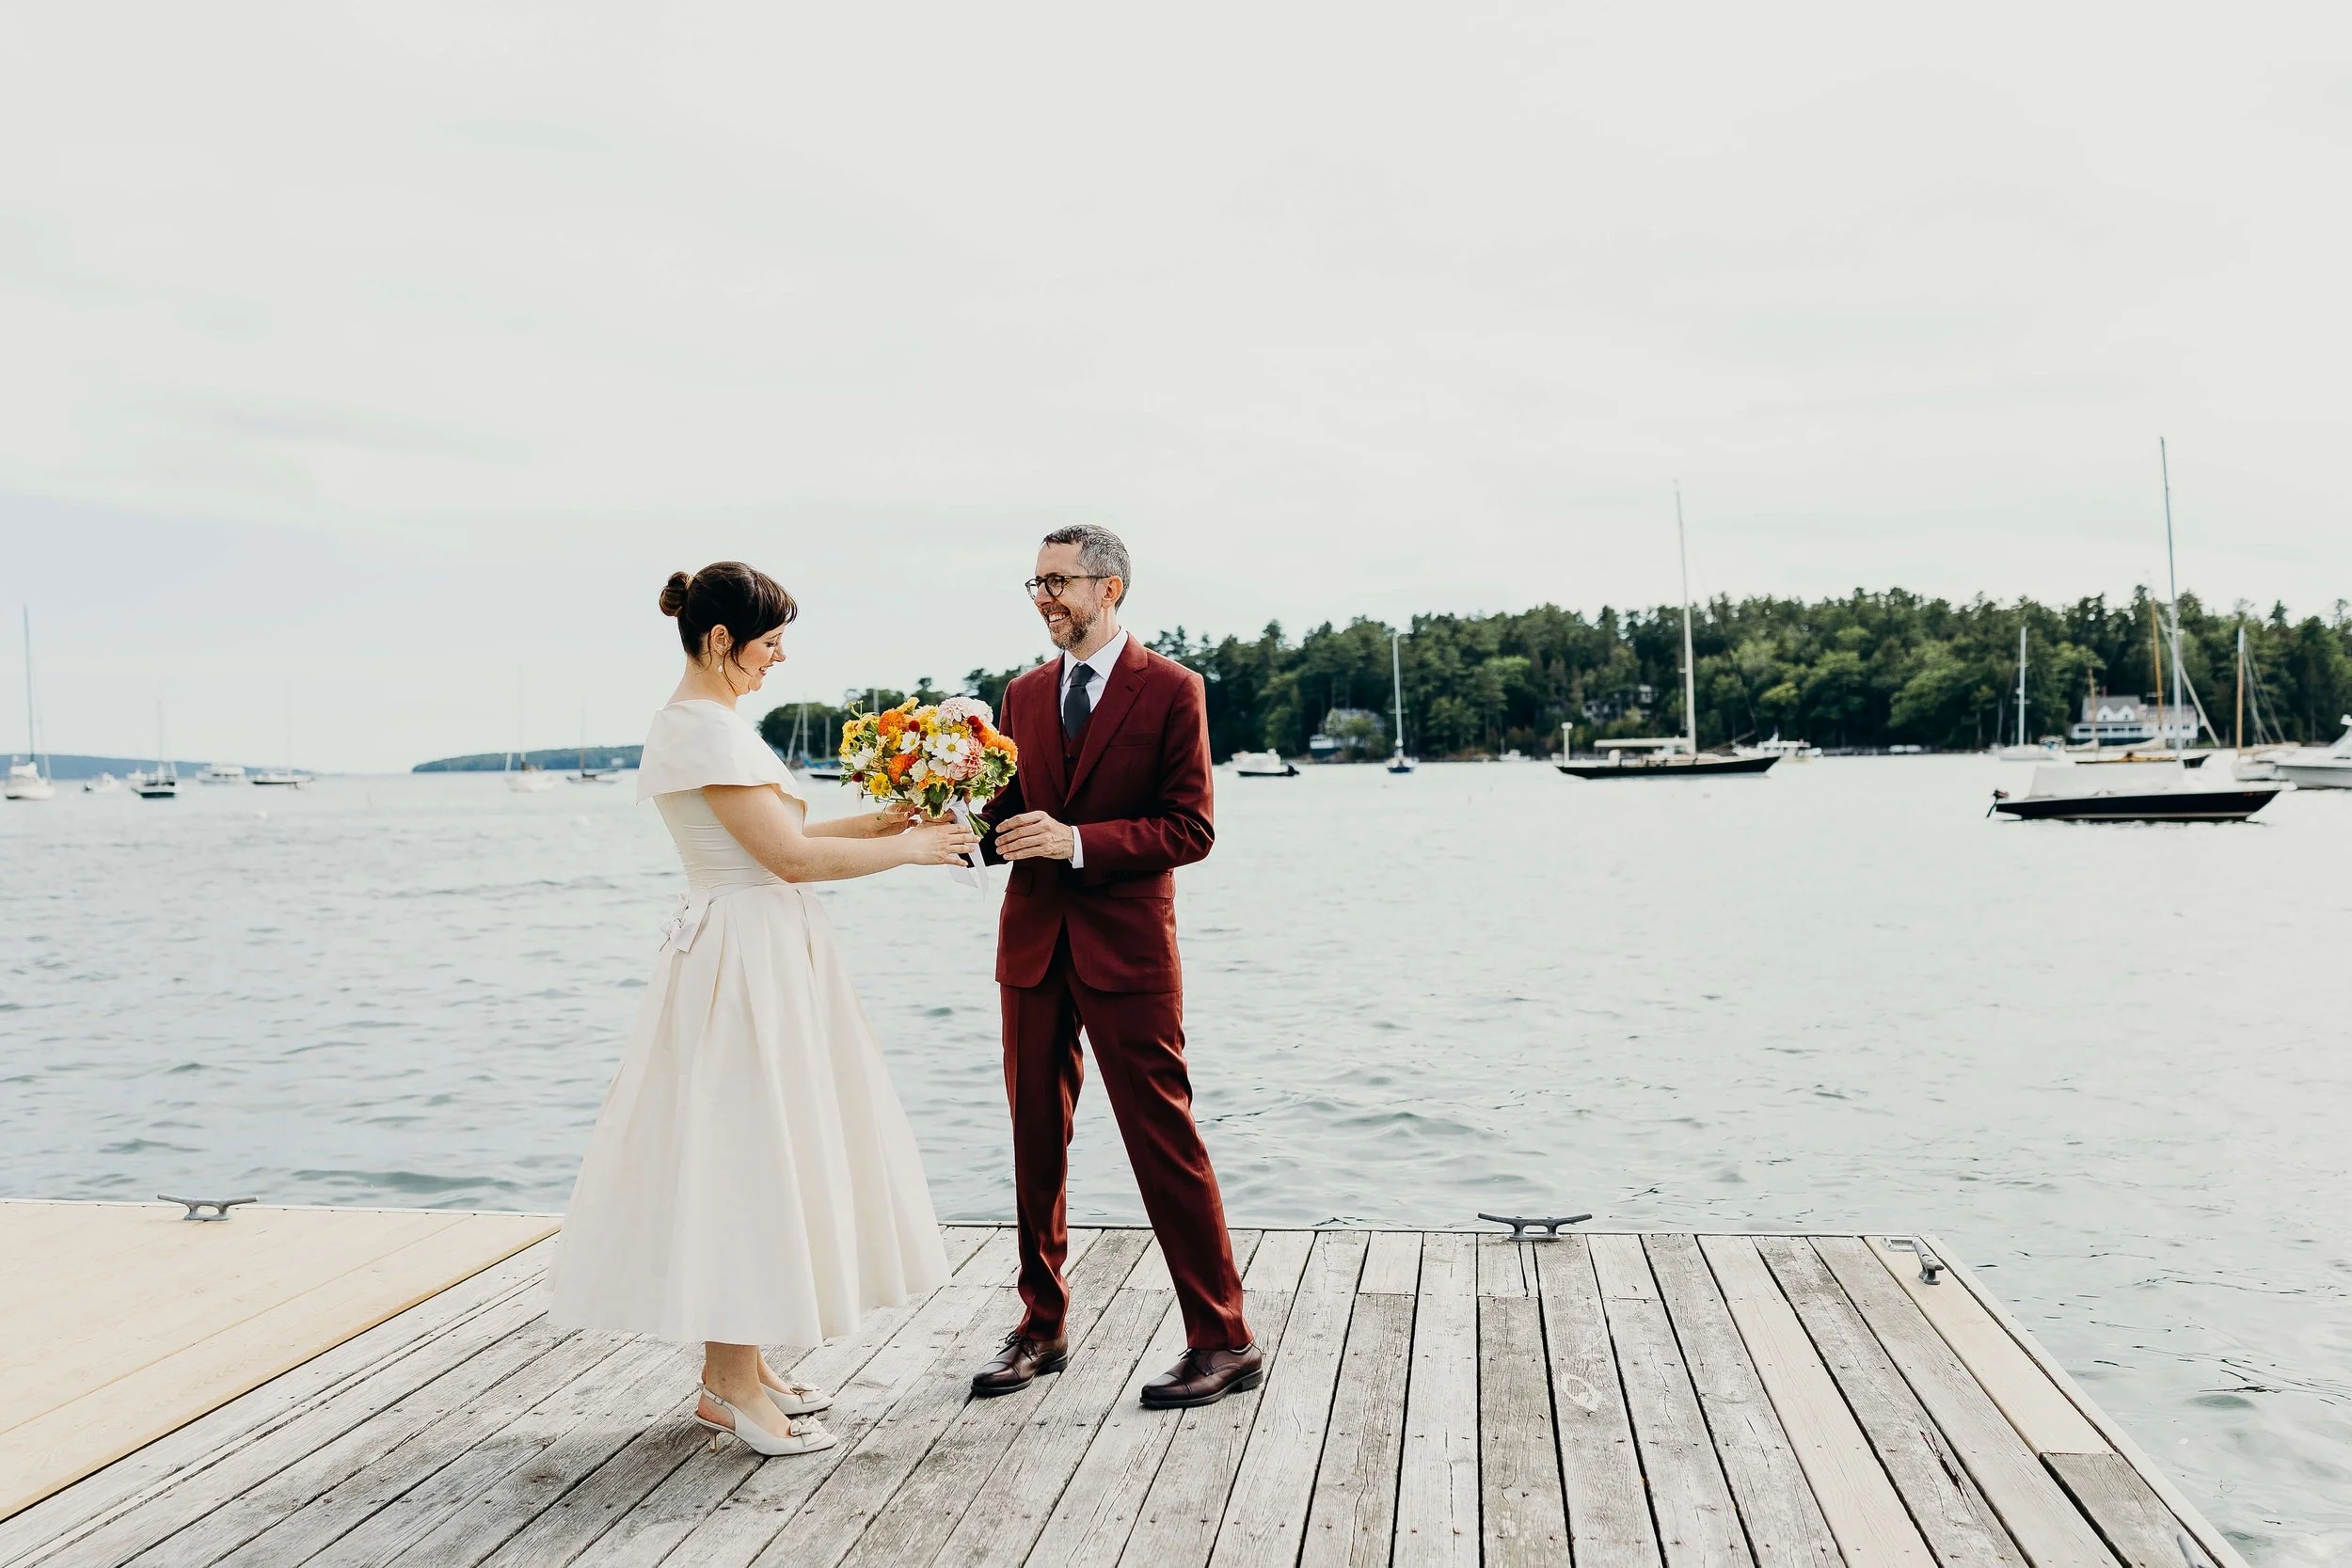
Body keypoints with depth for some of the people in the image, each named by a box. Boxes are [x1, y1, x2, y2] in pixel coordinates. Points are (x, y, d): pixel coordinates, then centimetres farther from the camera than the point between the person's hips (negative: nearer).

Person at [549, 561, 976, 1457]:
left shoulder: (713, 723, 14)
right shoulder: (702, 730, -17)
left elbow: (777, 838, 15)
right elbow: (790, 855, -21)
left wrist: (885, 822, 9)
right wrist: (908, 849, -11)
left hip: (766, 963, 10)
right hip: (741, 968, -10)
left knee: (760, 1159, 14)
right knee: (740, 1157, -3)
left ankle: (739, 1367, 24)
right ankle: (729, 1390, 9)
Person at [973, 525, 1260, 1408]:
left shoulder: (1170, 690, -4)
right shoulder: (1025, 695, 13)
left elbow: (1190, 831, -9)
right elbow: (1013, 812, 15)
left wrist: (1077, 841, -19)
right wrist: (973, 823, -8)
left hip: (1127, 946, -5)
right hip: (1032, 943, 6)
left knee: (1163, 1140, -3)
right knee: (1036, 1140, 11)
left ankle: (1224, 1341, 8)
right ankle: (1042, 1326, 26)